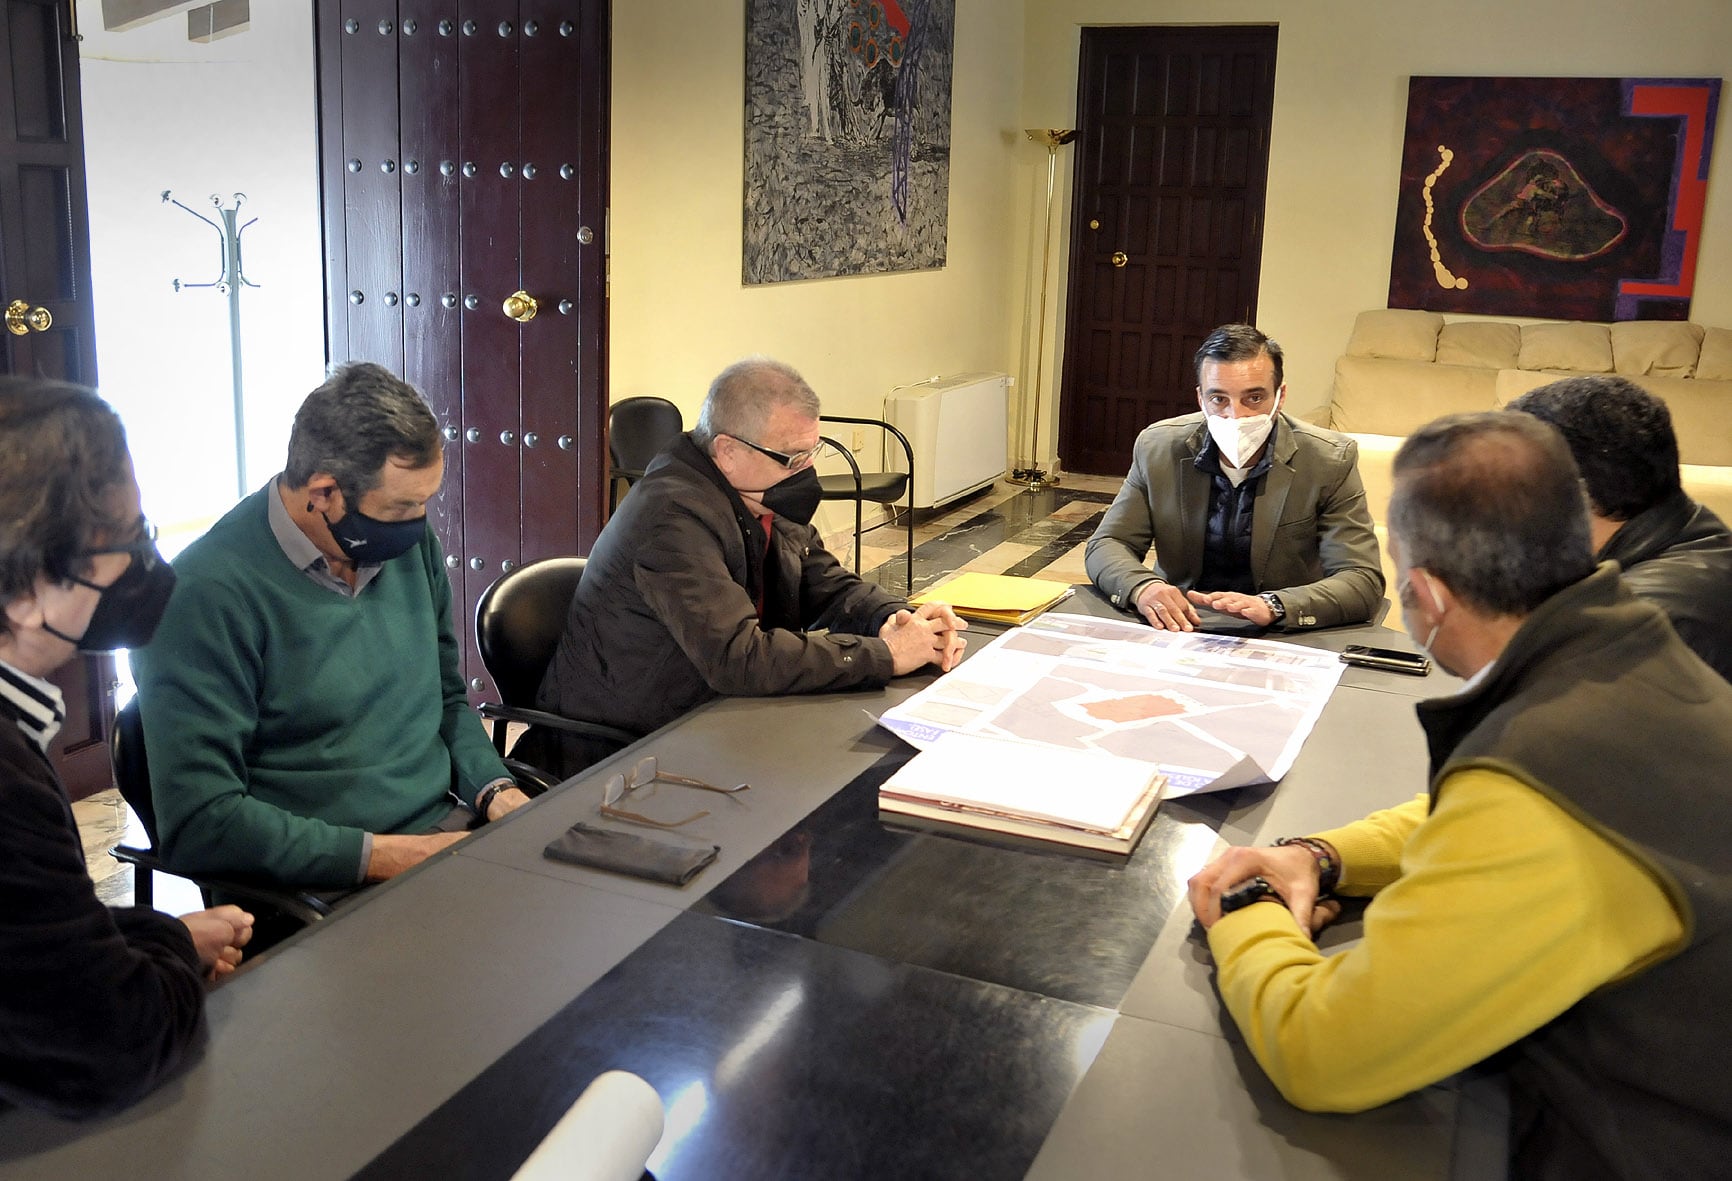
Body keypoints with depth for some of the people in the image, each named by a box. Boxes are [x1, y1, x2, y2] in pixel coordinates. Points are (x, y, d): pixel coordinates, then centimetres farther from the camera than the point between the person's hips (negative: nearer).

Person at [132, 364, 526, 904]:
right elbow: (199, 822, -18)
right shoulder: (208, 593, -15)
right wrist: (392, 857, -20)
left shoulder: (412, 544, 7)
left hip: (447, 828, 7)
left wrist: (496, 792, 1)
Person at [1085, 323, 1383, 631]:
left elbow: (1363, 580, -14)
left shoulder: (1331, 461, -9)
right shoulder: (1158, 447, -3)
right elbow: (1105, 545, 0)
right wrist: (1142, 586, -24)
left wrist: (1271, 606, -33)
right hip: (1179, 627, 0)